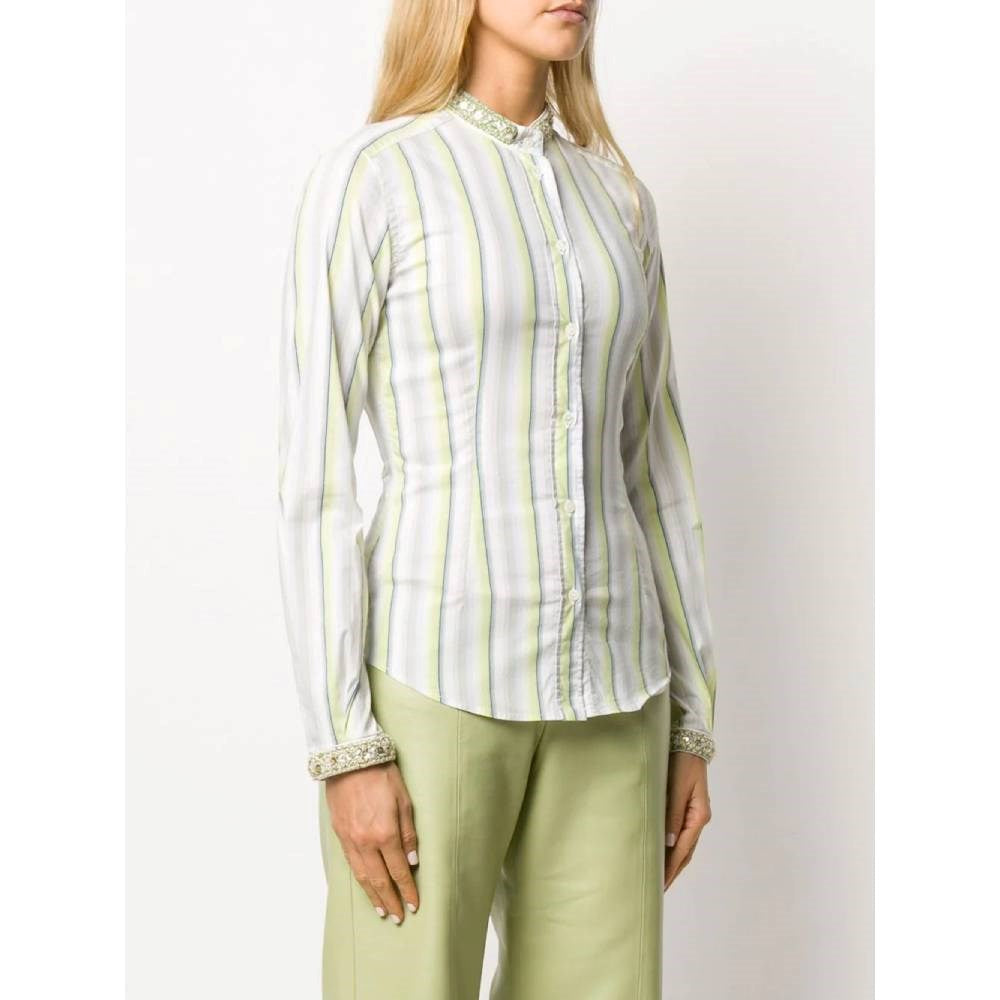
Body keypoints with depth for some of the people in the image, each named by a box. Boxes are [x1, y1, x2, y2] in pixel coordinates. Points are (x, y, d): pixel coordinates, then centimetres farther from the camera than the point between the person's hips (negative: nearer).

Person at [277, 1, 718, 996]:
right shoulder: (361, 181, -5)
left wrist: (690, 723, 12)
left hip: (591, 687, 6)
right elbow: (311, 476, -8)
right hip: (431, 677, -5)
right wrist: (345, 751, -13)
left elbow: (651, 469, 14)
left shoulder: (617, 202, 13)